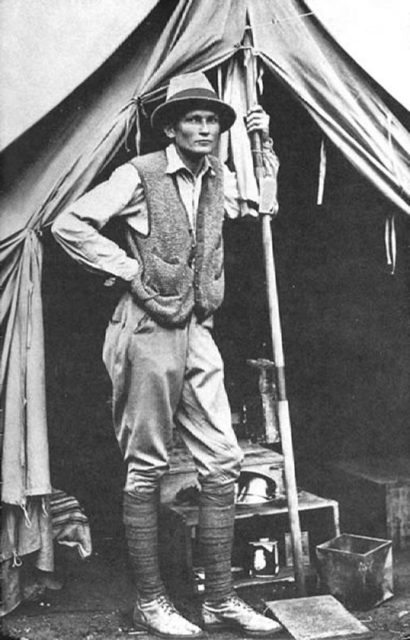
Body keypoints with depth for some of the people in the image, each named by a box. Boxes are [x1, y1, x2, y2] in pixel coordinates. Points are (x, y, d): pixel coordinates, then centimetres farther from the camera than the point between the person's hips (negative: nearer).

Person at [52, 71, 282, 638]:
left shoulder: (220, 178, 11)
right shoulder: (140, 174, -7)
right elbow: (69, 225, -9)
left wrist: (263, 144, 16)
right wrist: (128, 266, -11)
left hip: (197, 333, 7)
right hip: (149, 331, -6)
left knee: (223, 461, 3)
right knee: (147, 468, 2)